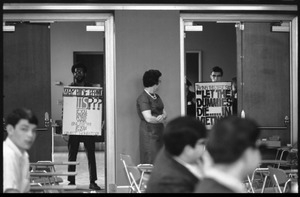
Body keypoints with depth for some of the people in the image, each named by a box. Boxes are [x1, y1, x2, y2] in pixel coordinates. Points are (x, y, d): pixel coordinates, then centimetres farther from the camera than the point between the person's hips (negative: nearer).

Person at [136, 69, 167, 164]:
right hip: (149, 133, -8)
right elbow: (148, 118, -19)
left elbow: (164, 113, 12)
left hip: (159, 131, 8)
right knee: (150, 163, -8)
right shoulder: (143, 98, -12)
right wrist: (161, 120, -4)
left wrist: (162, 117, -12)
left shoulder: (156, 97, 15)